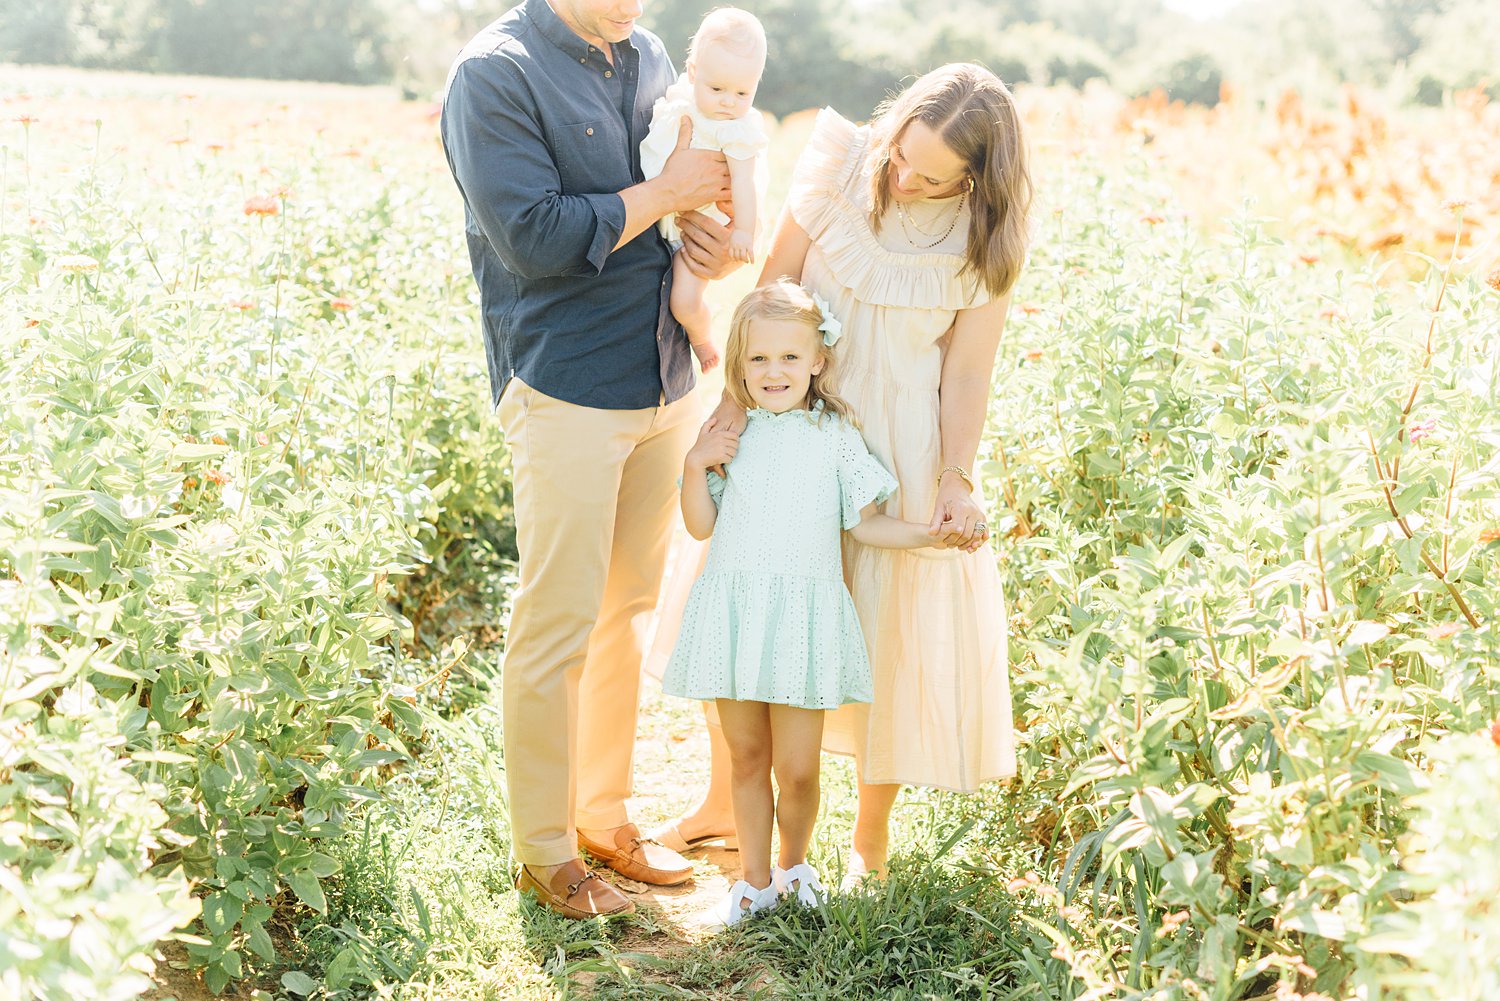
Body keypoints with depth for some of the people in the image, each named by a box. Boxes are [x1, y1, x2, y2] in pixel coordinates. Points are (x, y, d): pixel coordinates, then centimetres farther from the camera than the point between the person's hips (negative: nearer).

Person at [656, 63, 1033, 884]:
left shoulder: (985, 239, -11)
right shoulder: (840, 162, -11)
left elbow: (966, 375, -7)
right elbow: (772, 293, -7)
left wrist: (956, 479, -20)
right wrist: (735, 407, -14)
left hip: (900, 445, -2)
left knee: (893, 626, 4)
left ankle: (870, 837, 25)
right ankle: (722, 805, 34)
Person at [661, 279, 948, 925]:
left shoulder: (835, 436, 2)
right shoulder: (729, 434, 5)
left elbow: (864, 523, 4)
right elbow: (700, 526, 6)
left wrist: (930, 533, -7)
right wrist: (696, 466, -7)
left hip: (803, 614, -1)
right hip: (734, 610, 2)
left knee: (796, 768, -1)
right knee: (746, 756, 10)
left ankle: (794, 861, 27)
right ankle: (755, 878, 26)